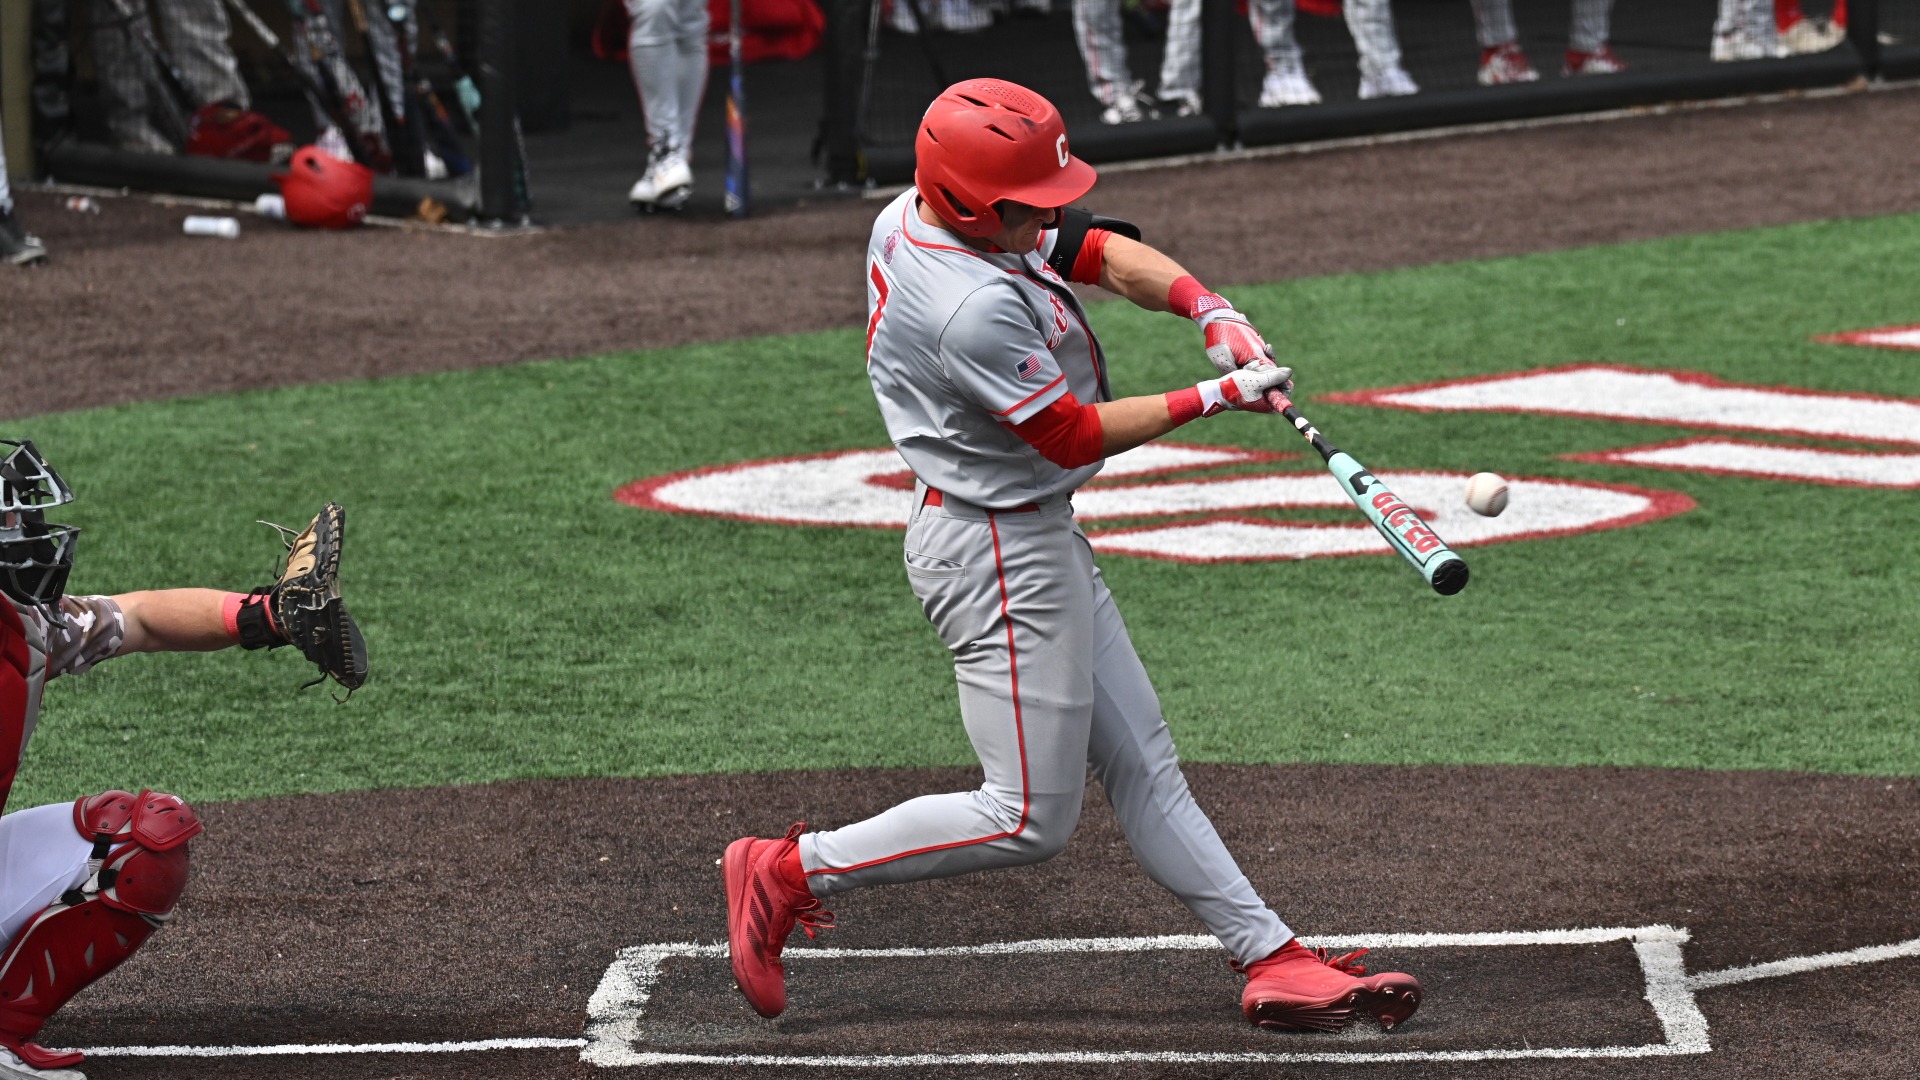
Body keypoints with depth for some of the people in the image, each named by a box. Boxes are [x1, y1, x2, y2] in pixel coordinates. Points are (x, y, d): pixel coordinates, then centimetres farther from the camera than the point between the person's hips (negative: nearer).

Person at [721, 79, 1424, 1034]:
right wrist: (1213, 397, -13)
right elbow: (1076, 435, -20)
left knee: (1141, 766, 11)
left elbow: (1102, 252, 7)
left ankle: (1273, 960, 15)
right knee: (1031, 819, -2)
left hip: (1040, 536, 11)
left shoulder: (916, 214, -1)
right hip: (1000, 552, -11)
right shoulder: (975, 309, -30)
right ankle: (790, 871, 6)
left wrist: (1211, 311, -9)